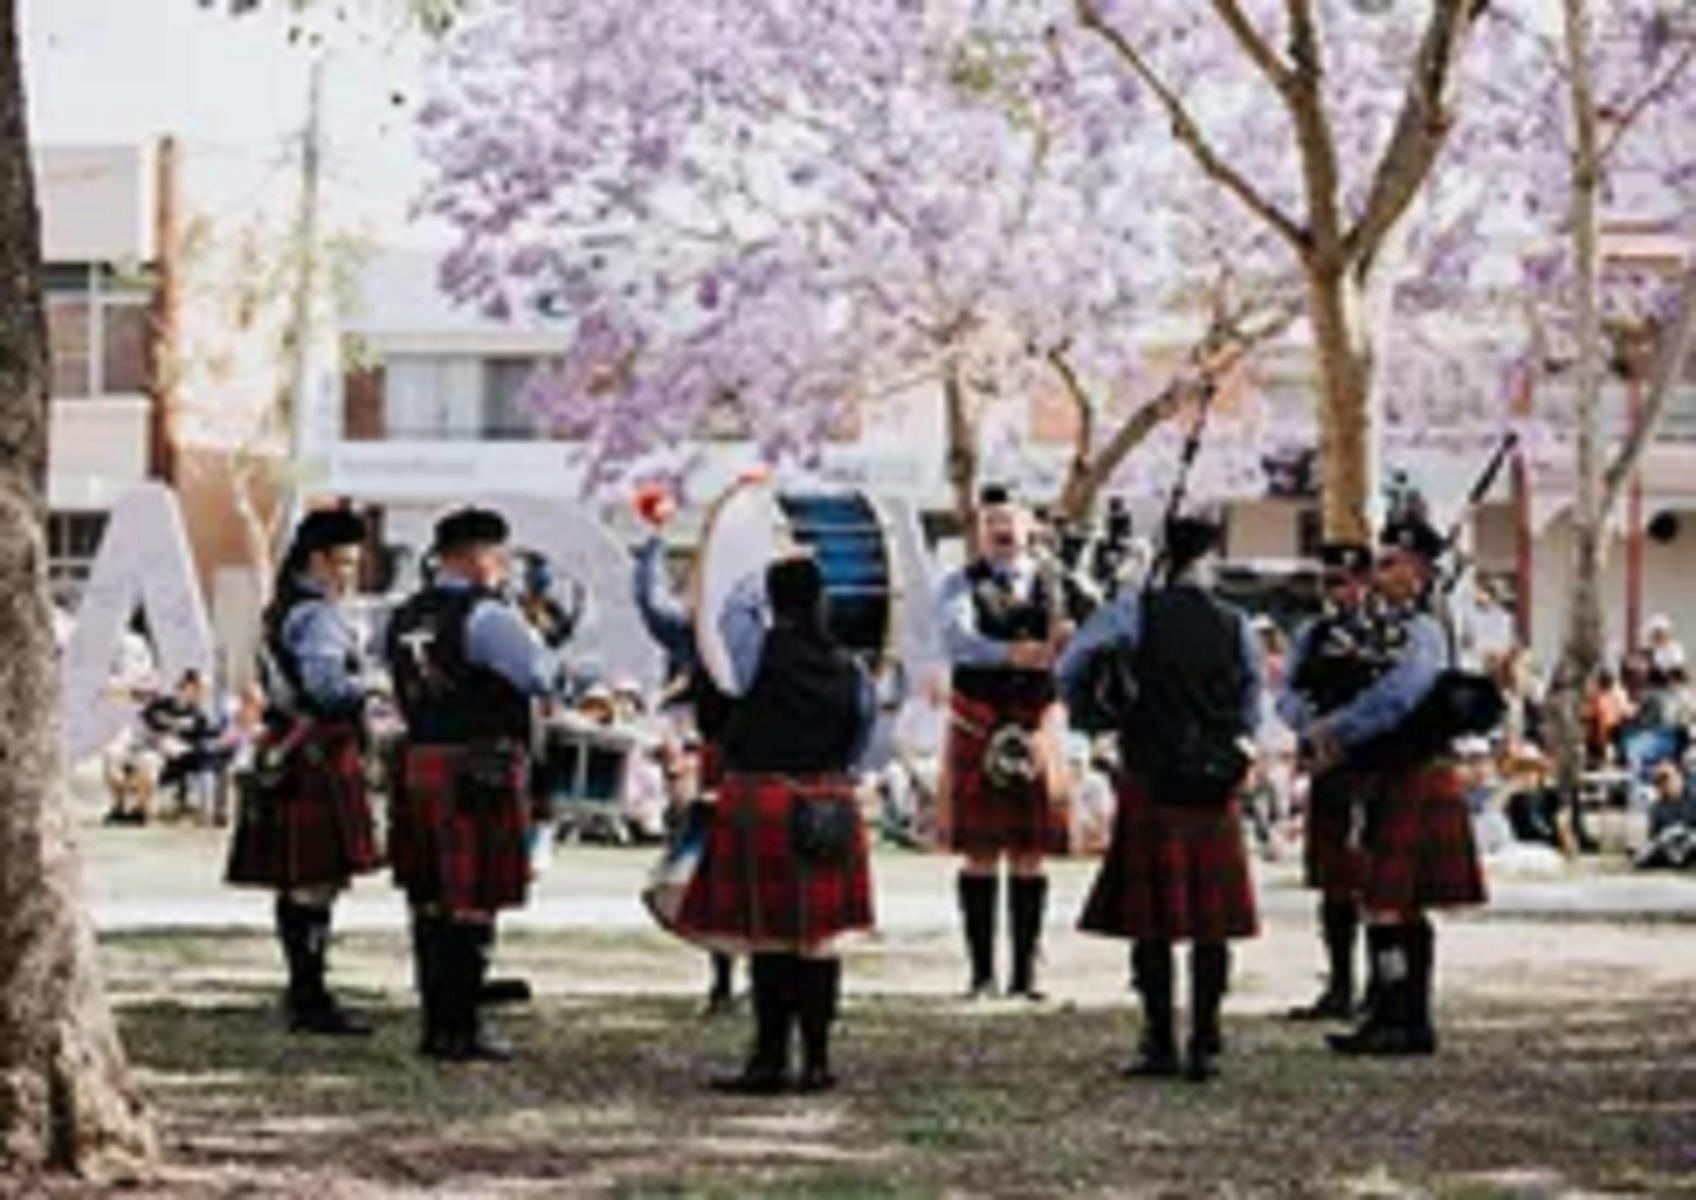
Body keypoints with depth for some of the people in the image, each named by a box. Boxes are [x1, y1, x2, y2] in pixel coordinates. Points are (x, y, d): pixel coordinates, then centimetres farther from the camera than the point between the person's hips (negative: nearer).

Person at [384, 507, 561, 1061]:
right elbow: (542, 677, -17)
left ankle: (437, 1023, 18)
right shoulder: (484, 615, -13)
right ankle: (462, 1030, -2)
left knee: (432, 901, 12)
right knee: (474, 904, -3)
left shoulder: (405, 618, 12)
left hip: (419, 761, 8)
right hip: (481, 768, -8)